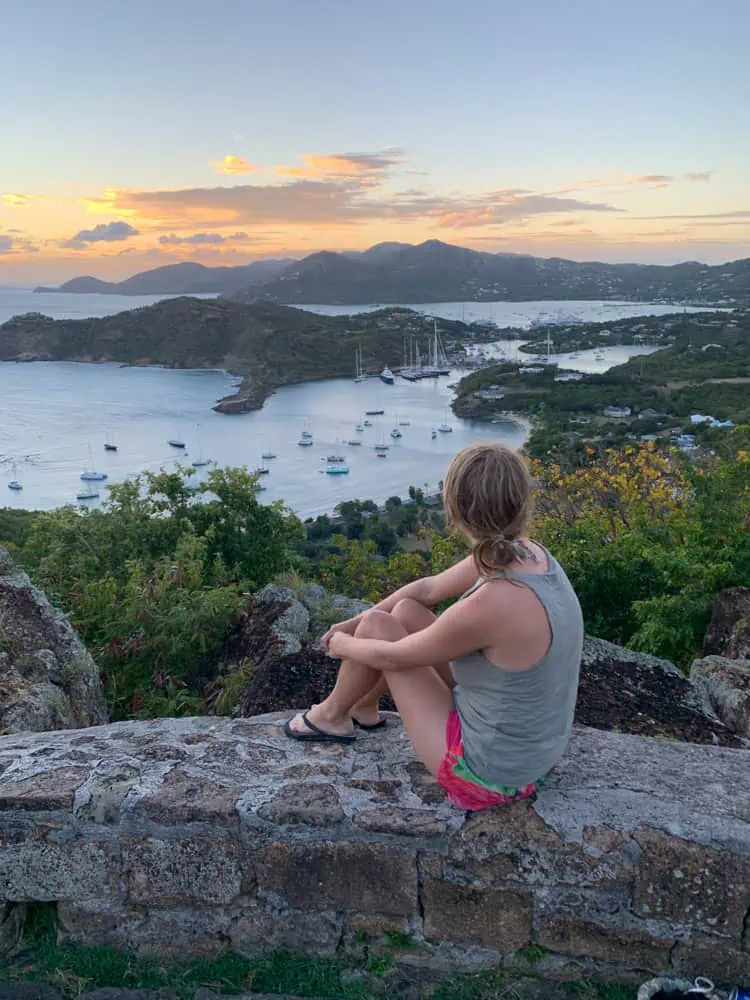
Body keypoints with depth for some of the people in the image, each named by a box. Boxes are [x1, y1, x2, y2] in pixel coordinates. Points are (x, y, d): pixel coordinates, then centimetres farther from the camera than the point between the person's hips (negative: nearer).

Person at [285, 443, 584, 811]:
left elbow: (394, 657, -17)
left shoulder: (493, 604, -35)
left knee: (378, 627, -3)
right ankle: (364, 707, 37)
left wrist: (344, 644, 4)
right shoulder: (526, 554, -10)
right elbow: (428, 589, 5)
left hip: (488, 773, -7)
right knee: (405, 612, 12)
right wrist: (353, 622, 11)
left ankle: (332, 716, 26)